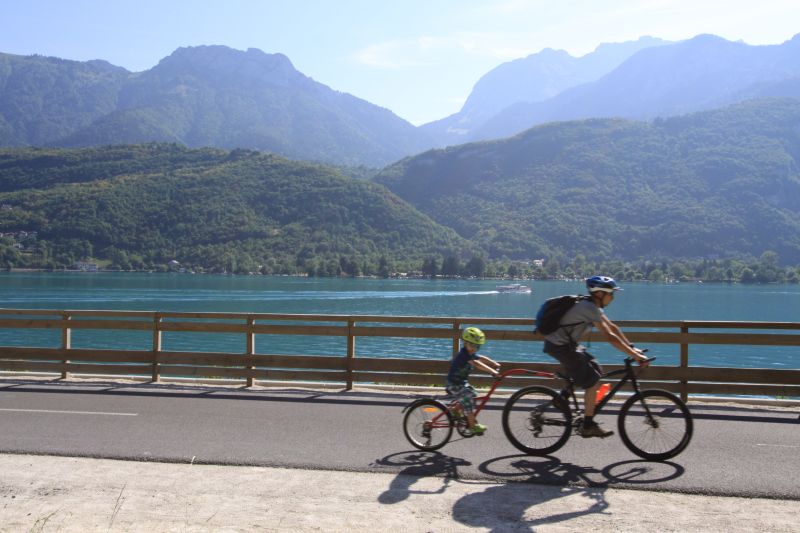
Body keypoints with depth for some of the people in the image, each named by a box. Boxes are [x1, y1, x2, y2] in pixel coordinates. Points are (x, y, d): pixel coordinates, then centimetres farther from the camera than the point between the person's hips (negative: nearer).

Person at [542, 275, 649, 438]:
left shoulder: (594, 307, 9)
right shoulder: (589, 308, -21)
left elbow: (612, 327, 15)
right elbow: (610, 337, -25)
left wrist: (632, 348, 12)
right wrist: (634, 356, -22)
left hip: (566, 344, 10)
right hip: (559, 346, -10)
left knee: (597, 371, 12)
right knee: (593, 382, -9)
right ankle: (588, 426, -1)